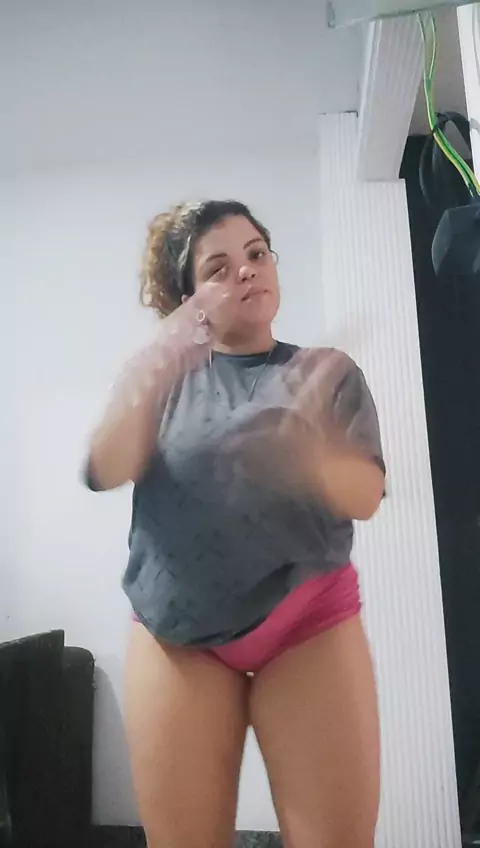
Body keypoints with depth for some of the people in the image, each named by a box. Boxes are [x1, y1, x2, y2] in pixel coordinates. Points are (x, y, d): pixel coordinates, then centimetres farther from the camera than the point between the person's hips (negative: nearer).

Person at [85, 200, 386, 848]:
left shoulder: (327, 372, 5)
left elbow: (365, 496, -7)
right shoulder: (167, 375, 6)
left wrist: (306, 447, -27)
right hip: (179, 632, 1)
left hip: (310, 627, 0)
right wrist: (151, 371, -24)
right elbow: (106, 471, -9)